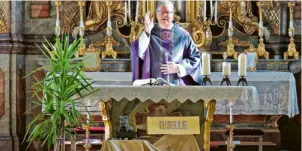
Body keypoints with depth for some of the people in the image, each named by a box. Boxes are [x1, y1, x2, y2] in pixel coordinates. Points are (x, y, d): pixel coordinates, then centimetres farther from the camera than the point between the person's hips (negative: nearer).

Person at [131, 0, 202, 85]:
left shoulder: (182, 35, 5)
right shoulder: (149, 33, 6)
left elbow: (195, 57, 5)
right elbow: (138, 52, -9)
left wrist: (179, 68, -8)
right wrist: (146, 32, -19)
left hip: (177, 85, 0)